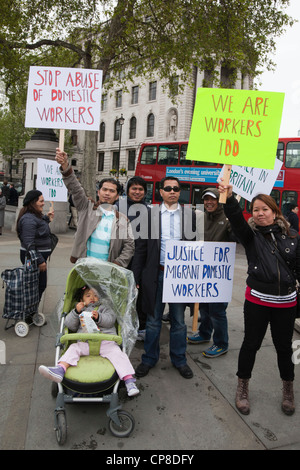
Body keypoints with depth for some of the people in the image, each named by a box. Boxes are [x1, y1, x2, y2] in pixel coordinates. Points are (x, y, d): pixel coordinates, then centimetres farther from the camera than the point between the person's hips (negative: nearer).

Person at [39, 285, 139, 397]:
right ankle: (60, 370, -40)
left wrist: (98, 317, -14)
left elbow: (110, 320, 5)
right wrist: (76, 312, -2)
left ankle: (129, 381, -29)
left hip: (106, 340, -2)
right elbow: (70, 325, 13)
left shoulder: (104, 308, 25)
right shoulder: (80, 311, 28)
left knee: (117, 353, -24)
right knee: (73, 348, -23)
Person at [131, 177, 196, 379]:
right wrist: (136, 277, -1)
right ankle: (149, 359, 30)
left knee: (179, 320, 13)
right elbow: (141, 247, 1)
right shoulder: (151, 214, 0)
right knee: (153, 320, 12)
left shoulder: (189, 214, 3)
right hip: (156, 274, 0)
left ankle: (179, 360, 31)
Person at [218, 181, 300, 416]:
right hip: (257, 300, -1)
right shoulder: (251, 235, -3)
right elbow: (236, 219, -23)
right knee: (251, 343, 8)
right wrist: (229, 198, -40)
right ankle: (242, 388, 29)